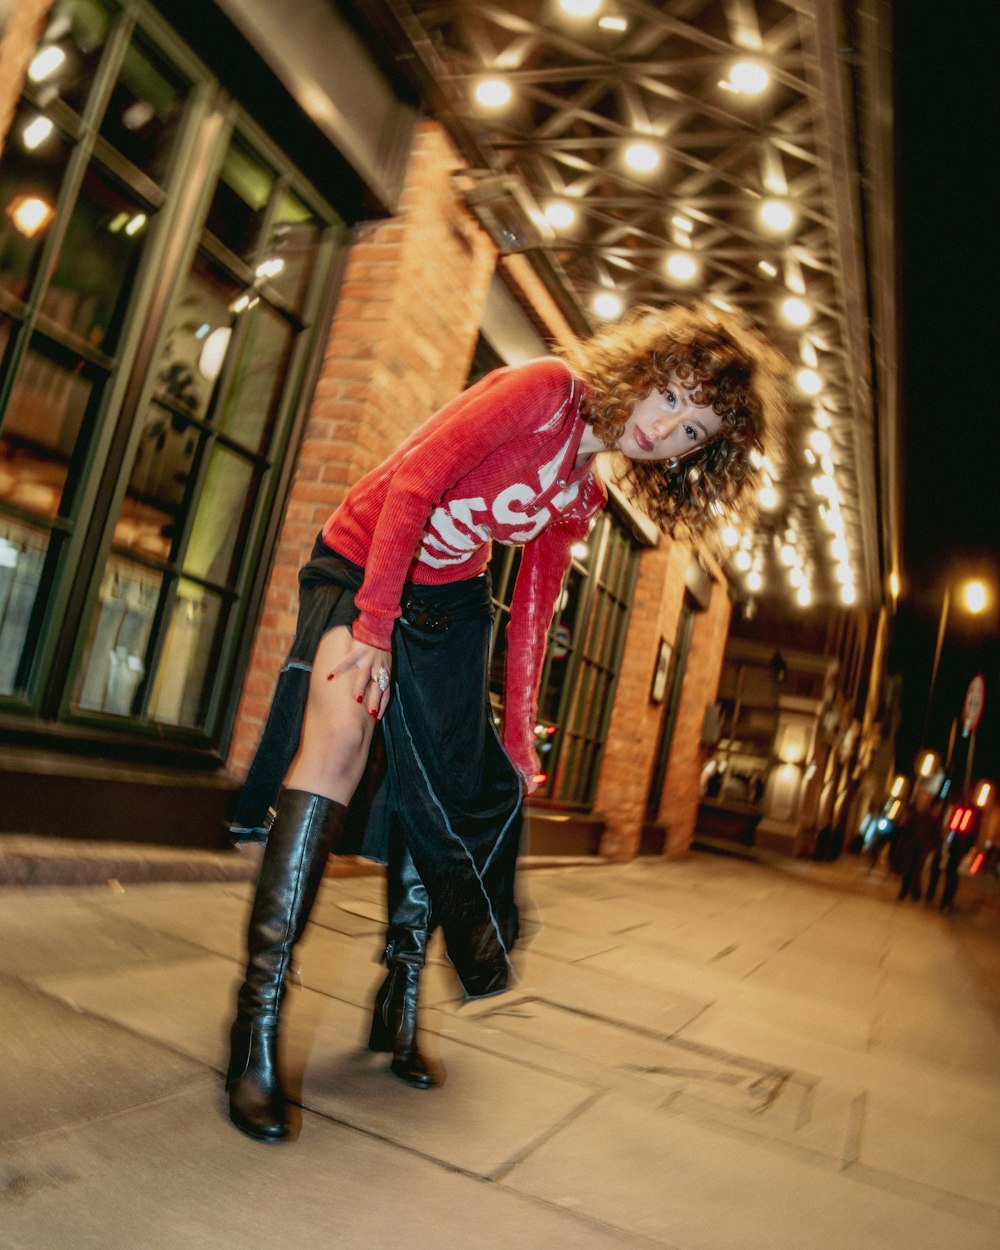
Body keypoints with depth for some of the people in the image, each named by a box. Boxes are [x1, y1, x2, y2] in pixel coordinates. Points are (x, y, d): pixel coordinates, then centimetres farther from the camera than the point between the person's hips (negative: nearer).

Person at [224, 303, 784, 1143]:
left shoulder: (583, 499, 2)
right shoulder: (545, 391, -18)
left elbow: (533, 610, 8)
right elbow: (413, 482, -24)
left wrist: (518, 736, 6)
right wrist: (373, 627, -28)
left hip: (448, 602, 7)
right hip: (362, 567, -6)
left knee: (445, 794, 4)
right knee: (341, 740, -29)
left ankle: (400, 1006, 23)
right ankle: (257, 1023, -24)